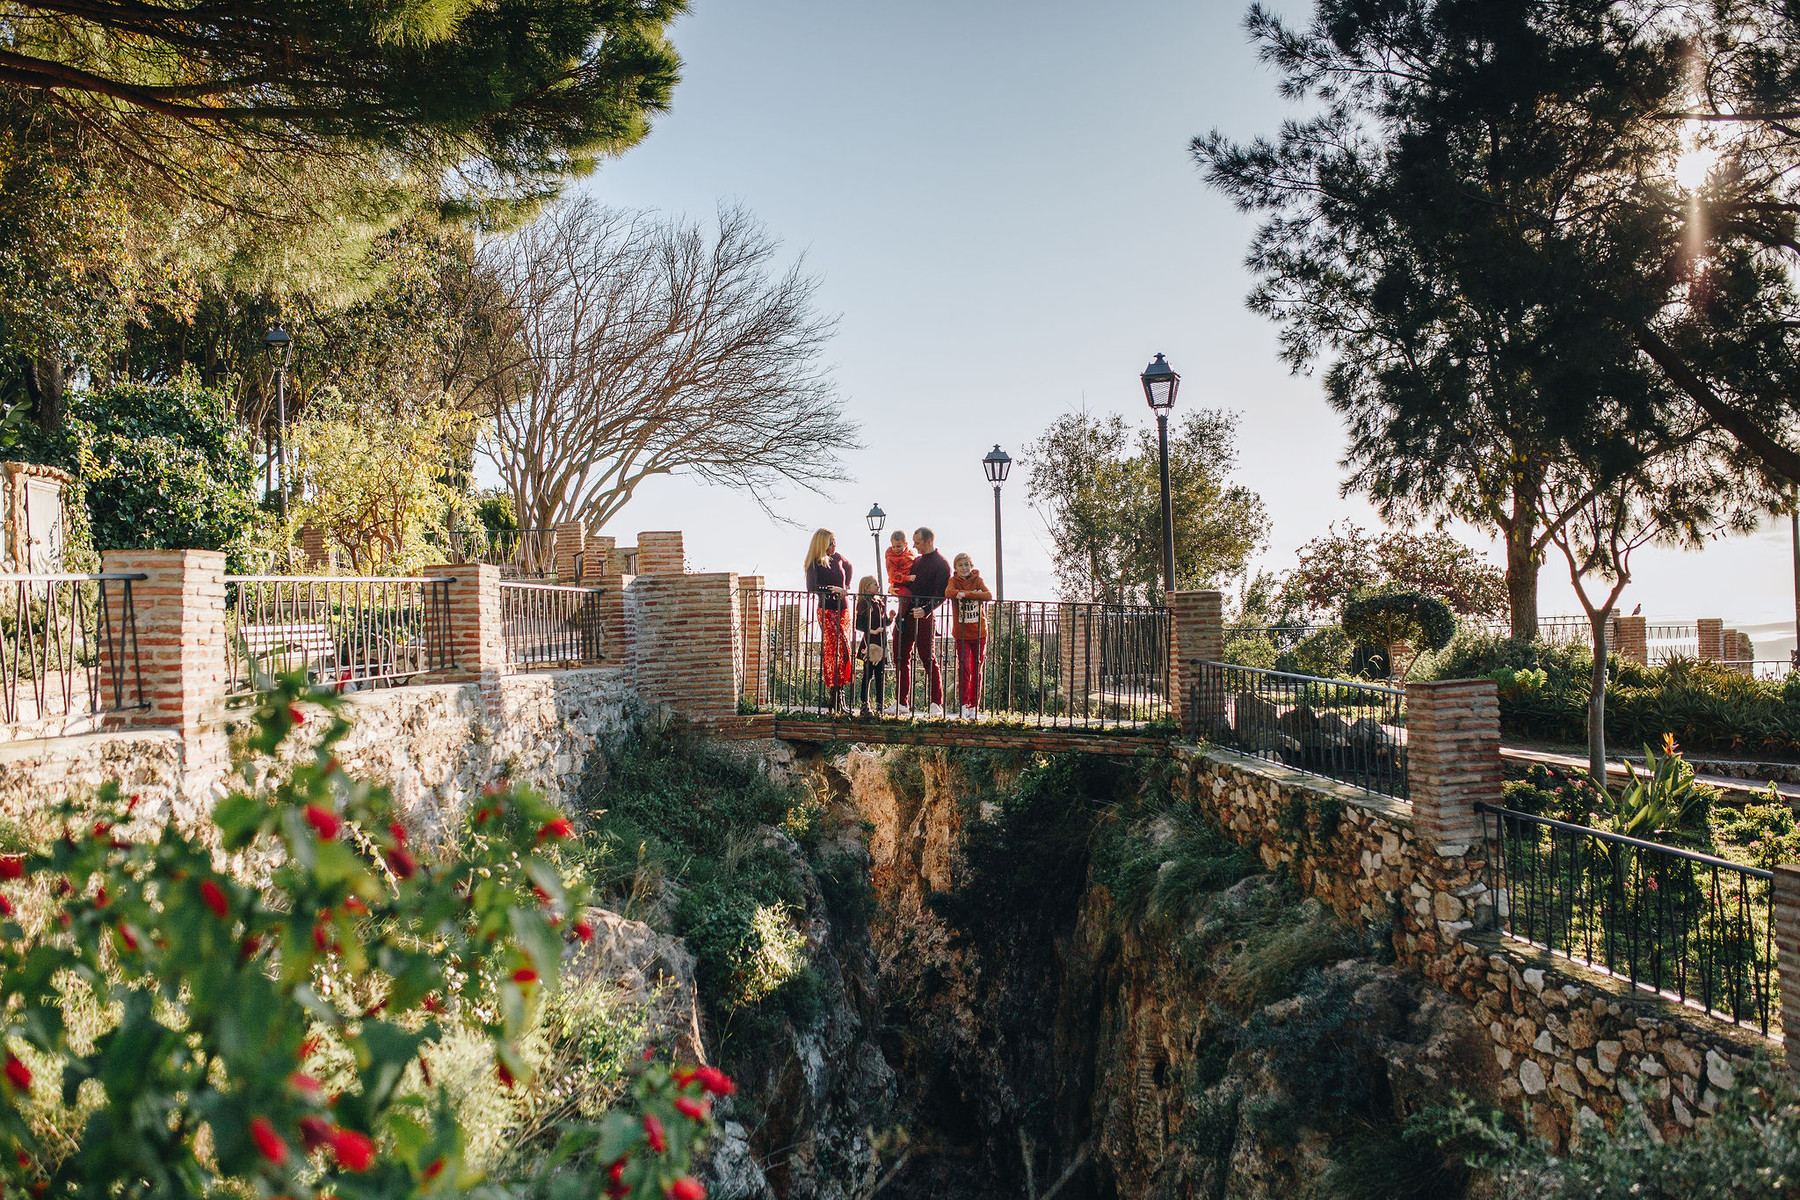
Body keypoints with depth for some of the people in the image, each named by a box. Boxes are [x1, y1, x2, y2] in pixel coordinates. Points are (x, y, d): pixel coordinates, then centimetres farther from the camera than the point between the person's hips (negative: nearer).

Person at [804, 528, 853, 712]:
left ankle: (838, 692, 10)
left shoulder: (837, 558, 9)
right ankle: (835, 695, -9)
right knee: (833, 651, -11)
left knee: (844, 650, 4)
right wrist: (832, 590, -28)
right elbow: (811, 587, -25)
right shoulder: (815, 564, -10)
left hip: (843, 609, 7)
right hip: (827, 611, -7)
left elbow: (848, 566, 32)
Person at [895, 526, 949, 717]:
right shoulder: (916, 561, 19)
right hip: (905, 614, 8)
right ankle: (901, 702, 16)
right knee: (901, 659, 8)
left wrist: (925, 610, -25)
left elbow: (941, 595, -12)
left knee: (928, 660, -5)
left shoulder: (941, 564, -5)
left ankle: (937, 704, -1)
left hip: (924, 617, -8)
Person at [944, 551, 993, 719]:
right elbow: (948, 592, -21)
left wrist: (966, 594, -26)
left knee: (976, 670, 6)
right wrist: (974, 594, -25)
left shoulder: (977, 580, 2)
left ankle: (974, 705, 14)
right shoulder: (953, 580, 2)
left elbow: (989, 595, -16)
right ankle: (963, 704, -2)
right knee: (964, 667, -10)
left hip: (979, 632, 1)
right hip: (961, 633, -1)